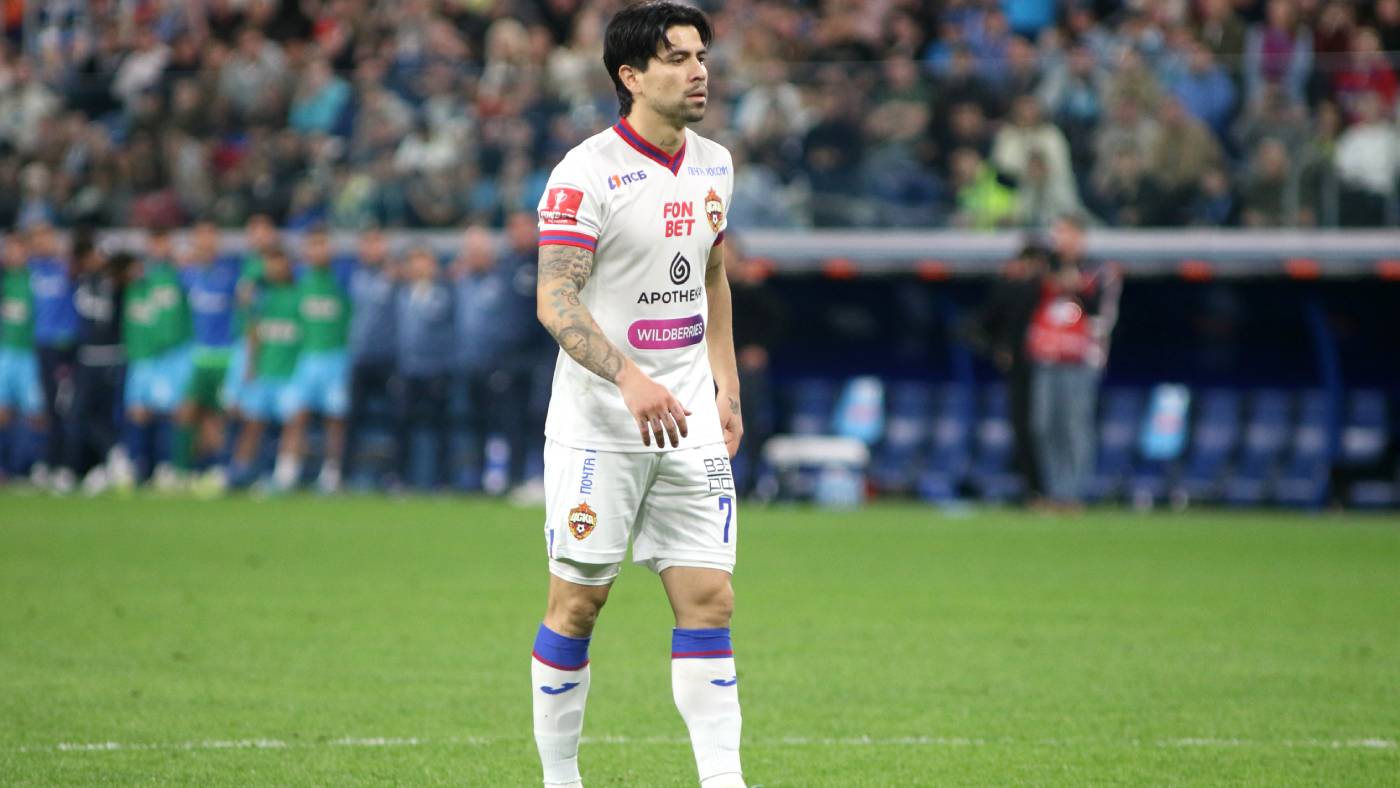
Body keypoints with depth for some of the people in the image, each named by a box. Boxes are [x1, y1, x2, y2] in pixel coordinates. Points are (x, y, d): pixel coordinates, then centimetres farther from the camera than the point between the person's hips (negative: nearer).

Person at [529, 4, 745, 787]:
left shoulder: (714, 165, 10)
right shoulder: (588, 171, -12)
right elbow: (555, 301, -18)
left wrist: (727, 390, 17)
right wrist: (631, 379, -29)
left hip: (690, 424, 6)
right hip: (598, 424, -6)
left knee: (709, 600, -1)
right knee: (578, 602, 0)